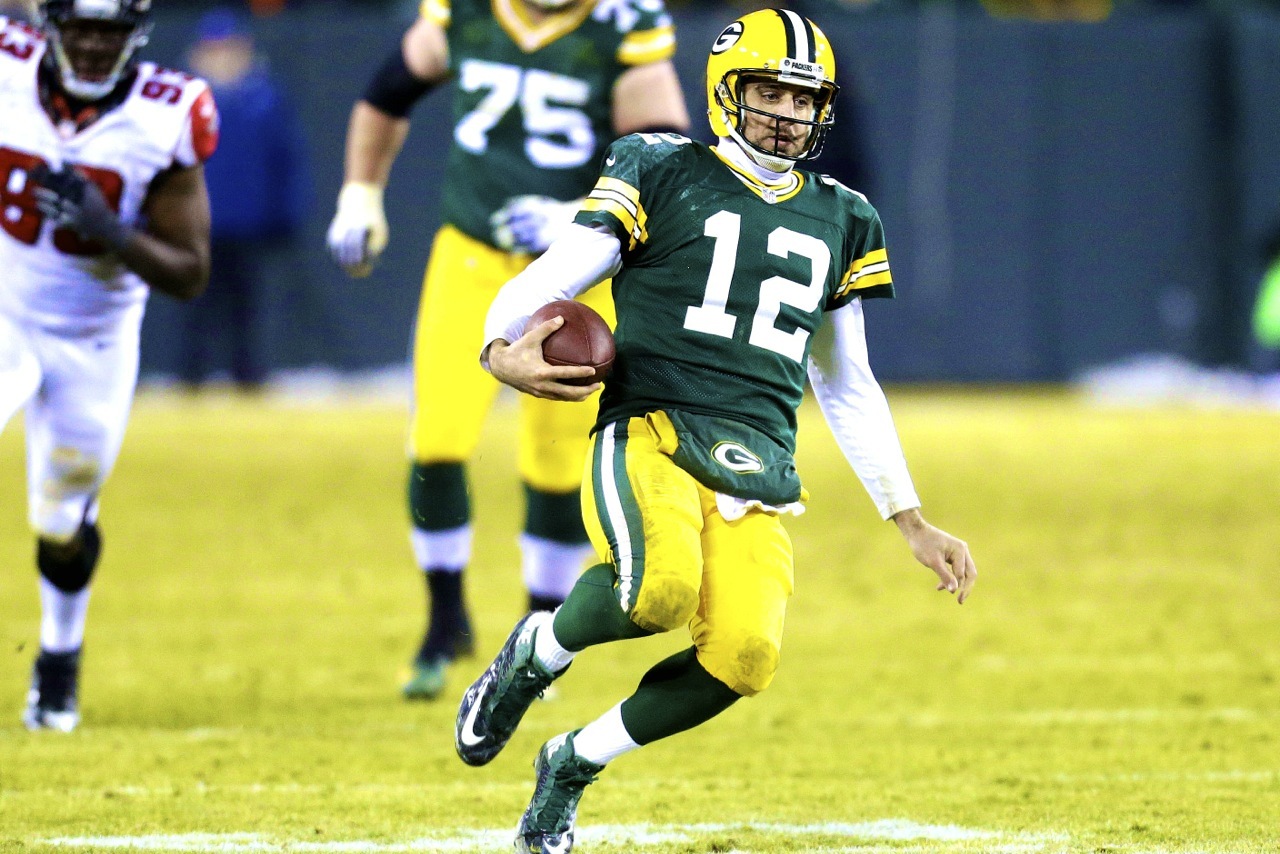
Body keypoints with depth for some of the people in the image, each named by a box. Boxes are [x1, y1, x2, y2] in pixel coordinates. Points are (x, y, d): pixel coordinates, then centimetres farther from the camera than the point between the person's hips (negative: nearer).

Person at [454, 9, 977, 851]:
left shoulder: (839, 222, 21)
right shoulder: (663, 179, 7)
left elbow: (849, 388, 29)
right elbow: (546, 282, 2)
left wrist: (912, 524, 26)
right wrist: (503, 352, -22)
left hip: (756, 472, 4)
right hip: (649, 436, -4)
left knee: (744, 654, -23)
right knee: (662, 585, -36)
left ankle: (574, 764, 4)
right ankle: (538, 651, -1)